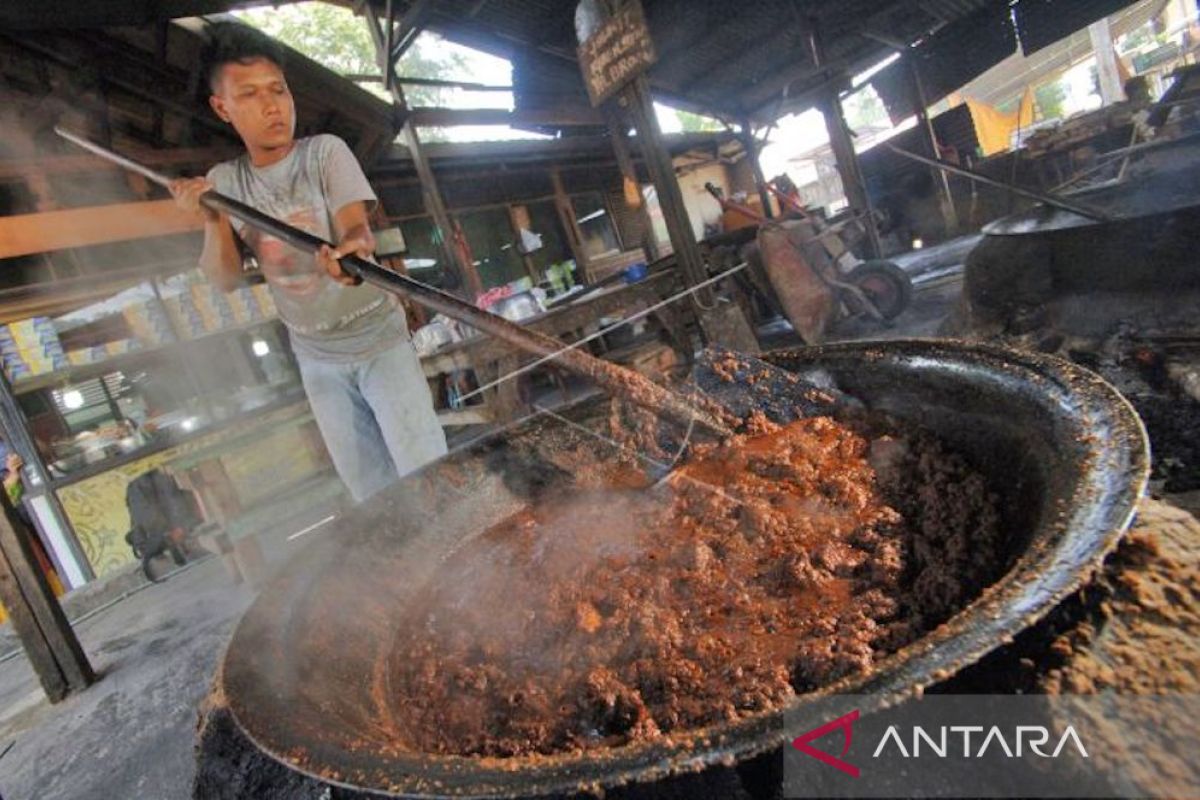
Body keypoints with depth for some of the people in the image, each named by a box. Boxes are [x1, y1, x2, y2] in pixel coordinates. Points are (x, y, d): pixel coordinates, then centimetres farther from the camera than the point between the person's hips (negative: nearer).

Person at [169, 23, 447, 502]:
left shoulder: (325, 152, -9)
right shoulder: (224, 182, 1)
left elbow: (356, 228, -24)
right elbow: (224, 280, -5)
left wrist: (354, 249, -47)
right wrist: (212, 220, -23)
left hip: (377, 337, -3)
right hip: (317, 357, 4)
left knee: (428, 472, -8)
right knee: (368, 489, 12)